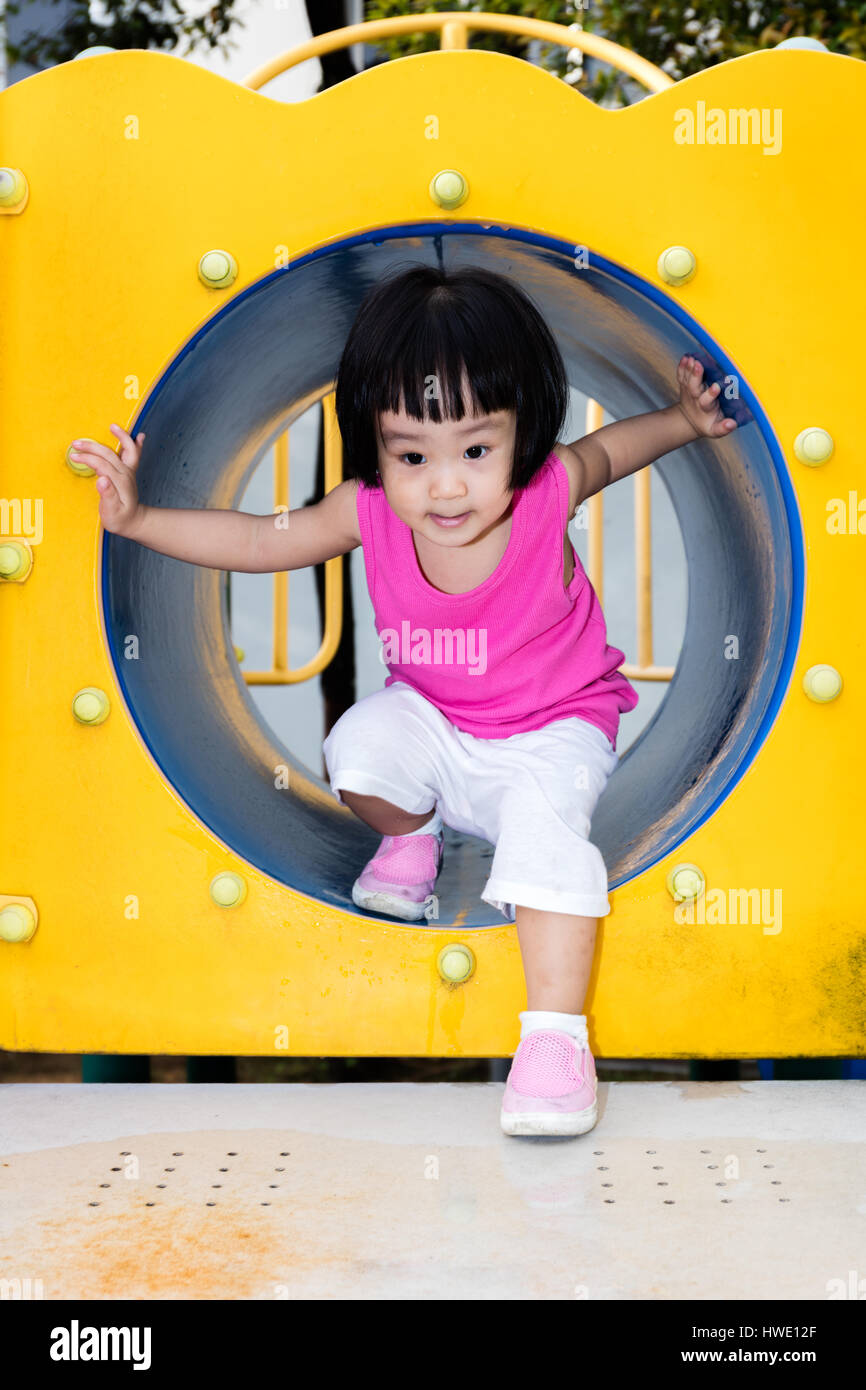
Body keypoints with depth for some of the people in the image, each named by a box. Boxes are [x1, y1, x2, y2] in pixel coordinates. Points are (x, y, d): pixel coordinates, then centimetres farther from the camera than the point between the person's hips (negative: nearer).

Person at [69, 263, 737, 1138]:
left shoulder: (549, 490, -23)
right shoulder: (370, 511, -19)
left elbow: (606, 450, 3)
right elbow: (258, 541, -7)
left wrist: (684, 419, -4)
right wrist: (139, 520, -15)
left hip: (551, 726, -3)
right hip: (432, 720, 3)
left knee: (543, 826, -32)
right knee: (359, 754, -28)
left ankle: (556, 1032, -28)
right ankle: (412, 835, 8)